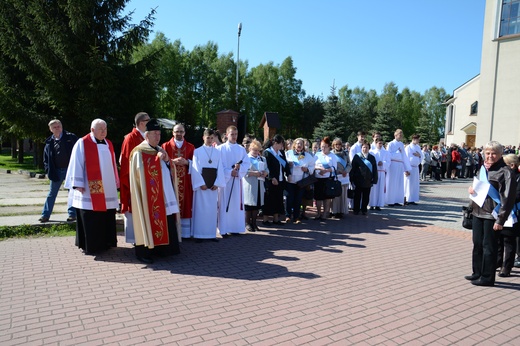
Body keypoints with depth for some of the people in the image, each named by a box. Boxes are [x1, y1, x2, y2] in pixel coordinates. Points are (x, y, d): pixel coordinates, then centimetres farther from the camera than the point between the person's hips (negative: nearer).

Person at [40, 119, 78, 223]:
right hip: (56, 171, 3)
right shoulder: (49, 142, 5)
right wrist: (48, 170, 0)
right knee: (51, 194, 10)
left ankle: (72, 214, 15)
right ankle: (45, 215, 18)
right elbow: (46, 158, 10)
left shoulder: (71, 137, -3)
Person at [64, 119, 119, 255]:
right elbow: (76, 164, -7)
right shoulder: (82, 143, -4)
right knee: (91, 219, -2)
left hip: (107, 189, 6)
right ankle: (90, 246, 8)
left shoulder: (108, 144, 13)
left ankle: (105, 242, 20)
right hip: (89, 190, -6)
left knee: (107, 218, 9)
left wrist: (116, 182, 17)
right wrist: (78, 184, -12)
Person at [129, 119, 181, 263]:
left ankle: (160, 249, 18)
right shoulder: (139, 152, -8)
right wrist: (158, 159, -13)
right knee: (149, 220, -4)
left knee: (164, 221, 7)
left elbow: (167, 170, 20)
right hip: (149, 195, -7)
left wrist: (167, 160, -1)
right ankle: (143, 252, 7)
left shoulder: (160, 150, 16)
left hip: (164, 194, 8)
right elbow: (142, 173, -14)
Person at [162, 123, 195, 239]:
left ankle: (185, 232, 9)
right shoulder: (166, 146, 8)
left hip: (186, 181, 1)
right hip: (171, 180, -1)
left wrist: (186, 162, -12)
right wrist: (173, 161, -16)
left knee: (186, 205, 1)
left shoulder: (190, 147, 11)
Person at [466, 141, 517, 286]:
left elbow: (508, 198, -15)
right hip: (478, 212, 7)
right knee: (477, 244, 14)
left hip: (492, 215, -7)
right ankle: (477, 273, 27)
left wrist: (500, 219, -17)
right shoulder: (483, 168, 12)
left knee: (489, 247, 2)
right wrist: (471, 189, 2)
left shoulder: (505, 172, -11)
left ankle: (487, 277, 13)